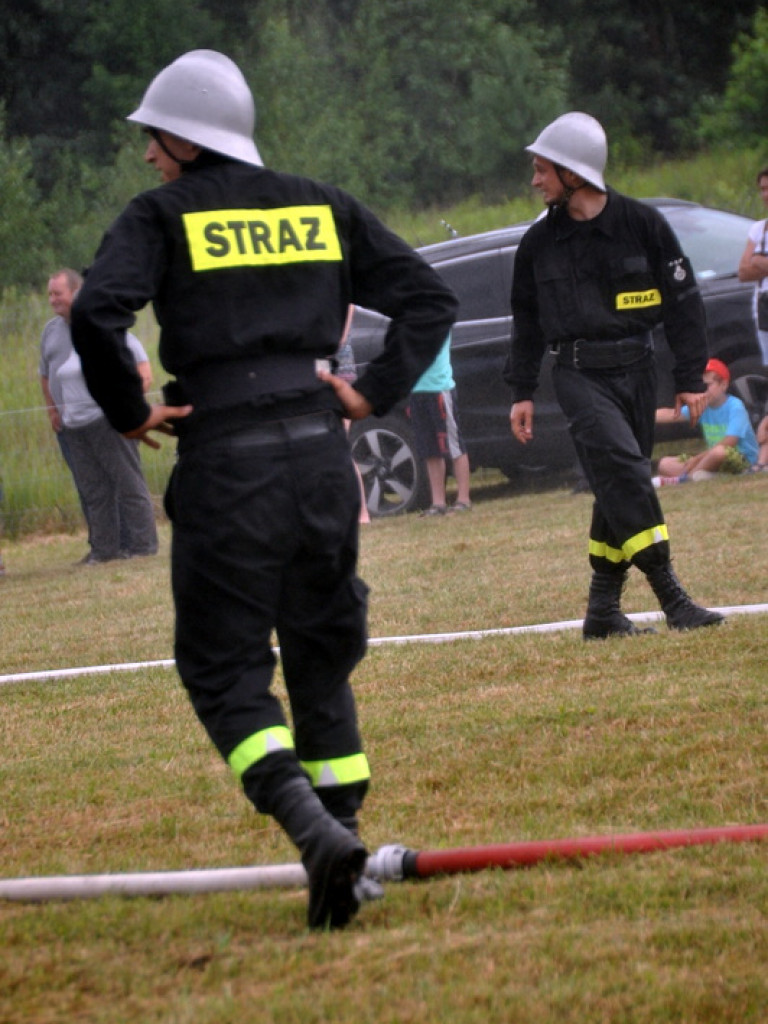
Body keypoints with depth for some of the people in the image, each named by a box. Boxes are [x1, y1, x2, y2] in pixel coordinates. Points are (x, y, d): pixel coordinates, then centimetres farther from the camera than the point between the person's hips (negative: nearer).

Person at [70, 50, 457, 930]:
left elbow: (95, 313, -16)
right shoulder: (321, 207, 14)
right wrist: (374, 392, 9)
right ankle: (343, 836, 13)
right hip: (320, 451, 4)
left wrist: (129, 413, -3)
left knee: (224, 669, -1)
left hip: (226, 462, -4)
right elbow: (428, 296, 13)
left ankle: (320, 832, -21)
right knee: (322, 658, 16)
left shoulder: (162, 215, 0)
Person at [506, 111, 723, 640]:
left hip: (637, 371, 1)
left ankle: (603, 610, 13)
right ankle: (671, 598, -23)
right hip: (579, 375, -1)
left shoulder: (642, 224, 0)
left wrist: (692, 378, 1)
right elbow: (527, 320, 18)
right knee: (623, 470, -19)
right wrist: (522, 392, 14)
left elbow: (684, 301, 4)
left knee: (620, 489, 4)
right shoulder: (540, 241, 7)